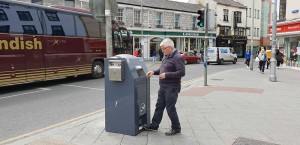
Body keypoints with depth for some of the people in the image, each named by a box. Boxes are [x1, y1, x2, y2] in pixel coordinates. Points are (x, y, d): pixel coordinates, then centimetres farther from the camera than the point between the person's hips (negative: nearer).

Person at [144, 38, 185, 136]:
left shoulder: (177, 58, -16)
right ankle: (154, 125, 29)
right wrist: (154, 72, 7)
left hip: (172, 88, -9)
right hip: (163, 87, 9)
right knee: (159, 106, 16)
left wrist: (166, 75, -23)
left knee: (170, 109, 0)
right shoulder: (166, 57, 13)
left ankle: (176, 128, 17)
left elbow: (182, 72, -22)